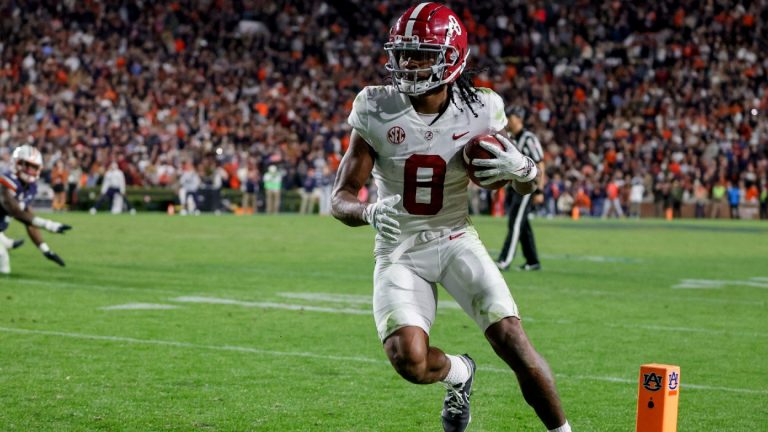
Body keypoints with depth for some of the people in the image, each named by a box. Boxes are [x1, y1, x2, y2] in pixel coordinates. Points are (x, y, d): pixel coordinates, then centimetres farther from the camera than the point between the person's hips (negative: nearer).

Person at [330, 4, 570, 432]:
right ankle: (458, 372, 15)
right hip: (400, 250, 0)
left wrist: (521, 169, -21)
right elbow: (341, 198, -10)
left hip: (456, 240, 0)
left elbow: (529, 185, 4)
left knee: (513, 340, -16)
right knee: (409, 360, -21)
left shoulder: (479, 111, -9)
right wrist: (369, 212, -33)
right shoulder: (377, 111, -12)